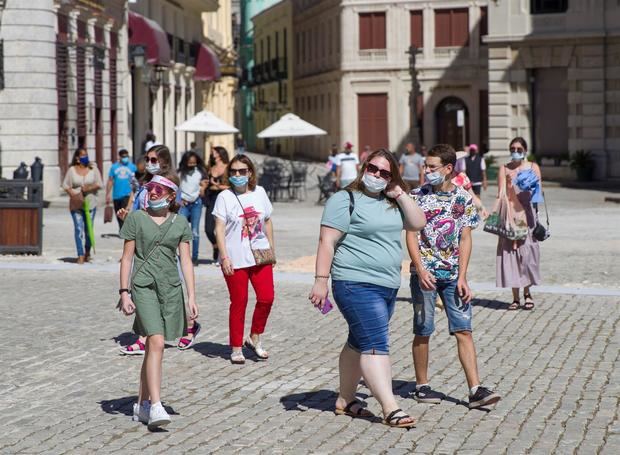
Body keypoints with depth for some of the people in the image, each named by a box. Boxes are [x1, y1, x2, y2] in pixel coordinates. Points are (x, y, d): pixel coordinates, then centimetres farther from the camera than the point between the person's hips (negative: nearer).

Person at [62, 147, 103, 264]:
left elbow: (100, 184, 2)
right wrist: (73, 194, -14)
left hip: (90, 203, 1)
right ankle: (81, 256, -9)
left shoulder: (93, 168, 3)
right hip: (76, 204, -1)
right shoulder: (72, 170, 2)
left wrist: (89, 188, -15)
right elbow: (65, 185, 2)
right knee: (78, 229, -9)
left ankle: (87, 252, 25)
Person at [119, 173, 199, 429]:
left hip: (171, 287, 3)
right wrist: (124, 292, -4)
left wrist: (191, 296, 0)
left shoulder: (180, 223, 8)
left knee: (152, 346, 10)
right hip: (144, 285, -3)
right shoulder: (136, 218, 1)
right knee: (157, 343, -19)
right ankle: (155, 407, -22)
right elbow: (127, 257, 3)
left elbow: (186, 260, 7)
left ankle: (142, 404, 21)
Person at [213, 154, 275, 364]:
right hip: (235, 259, -3)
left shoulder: (259, 193, 7)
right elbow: (219, 229, -8)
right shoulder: (225, 197, -4)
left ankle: (254, 339, 17)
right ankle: (236, 348, 15)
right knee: (239, 303, 3)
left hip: (260, 255, 3)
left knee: (266, 298, -4)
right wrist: (224, 257, -15)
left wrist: (272, 249, 13)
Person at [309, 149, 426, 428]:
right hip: (357, 285, -8)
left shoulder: (390, 203, 15)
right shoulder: (346, 200, -7)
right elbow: (327, 242, -12)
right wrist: (321, 280, -19)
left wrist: (400, 195, 1)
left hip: (388, 287, 8)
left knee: (359, 343, 16)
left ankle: (345, 400, 26)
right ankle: (390, 409, -16)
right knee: (375, 345, -13)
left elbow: (418, 224, 9)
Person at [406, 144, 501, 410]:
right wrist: (421, 270, -16)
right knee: (423, 331, 5)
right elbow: (411, 235, -4)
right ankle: (422, 386, 18)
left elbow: (465, 239, 3)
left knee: (463, 331, -3)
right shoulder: (417, 196, 0)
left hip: (453, 274, 1)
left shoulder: (463, 198, 4)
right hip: (424, 273, -1)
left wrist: (462, 277, -4)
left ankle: (475, 390, -6)